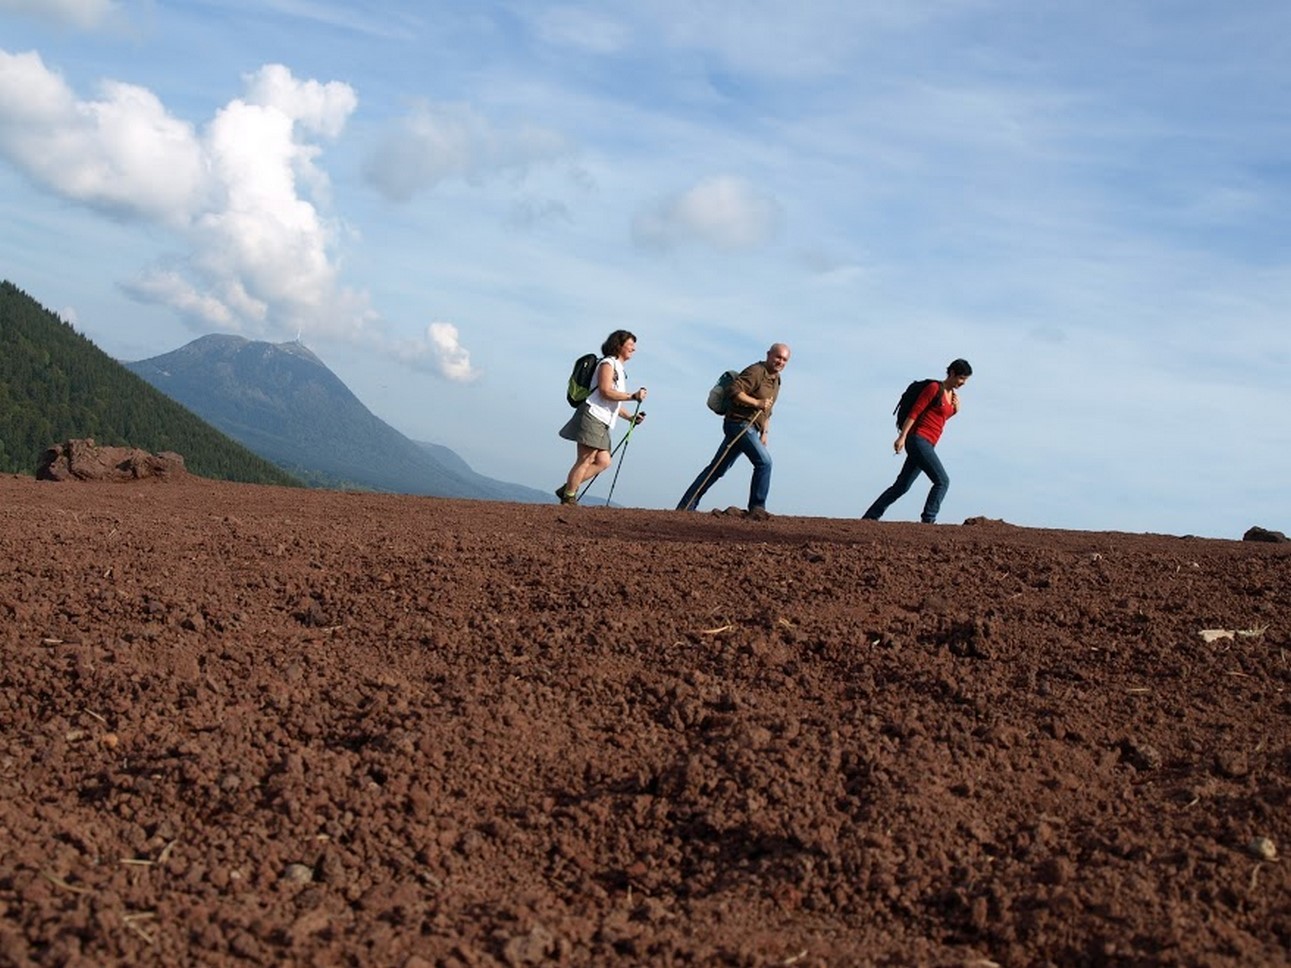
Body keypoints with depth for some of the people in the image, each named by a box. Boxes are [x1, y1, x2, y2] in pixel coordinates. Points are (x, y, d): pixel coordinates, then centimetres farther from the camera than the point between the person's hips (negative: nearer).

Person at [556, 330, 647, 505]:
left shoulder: (619, 369, 25)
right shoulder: (608, 363, -5)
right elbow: (605, 392, -18)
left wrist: (630, 417, 17)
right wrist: (633, 396, -18)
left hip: (602, 423, 10)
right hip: (593, 416, -10)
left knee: (603, 462, 4)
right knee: (585, 461, -9)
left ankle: (567, 489, 6)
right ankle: (568, 499, -5)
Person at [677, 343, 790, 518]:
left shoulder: (776, 379, 20)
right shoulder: (756, 371, -11)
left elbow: (767, 409, 28)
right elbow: (735, 391, -21)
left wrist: (764, 432, 21)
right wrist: (756, 403, -24)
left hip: (749, 428, 10)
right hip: (740, 423, -10)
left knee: (717, 468, 8)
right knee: (764, 461, -17)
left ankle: (685, 506, 11)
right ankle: (757, 507, -10)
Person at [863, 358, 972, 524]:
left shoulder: (953, 395, 17)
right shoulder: (934, 388, -7)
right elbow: (914, 412, -10)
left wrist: (957, 408, 7)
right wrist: (902, 437, -16)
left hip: (927, 444, 9)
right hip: (918, 440, -9)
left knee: (902, 485, 8)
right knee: (942, 481, -15)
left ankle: (869, 517, 12)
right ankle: (928, 520, -16)